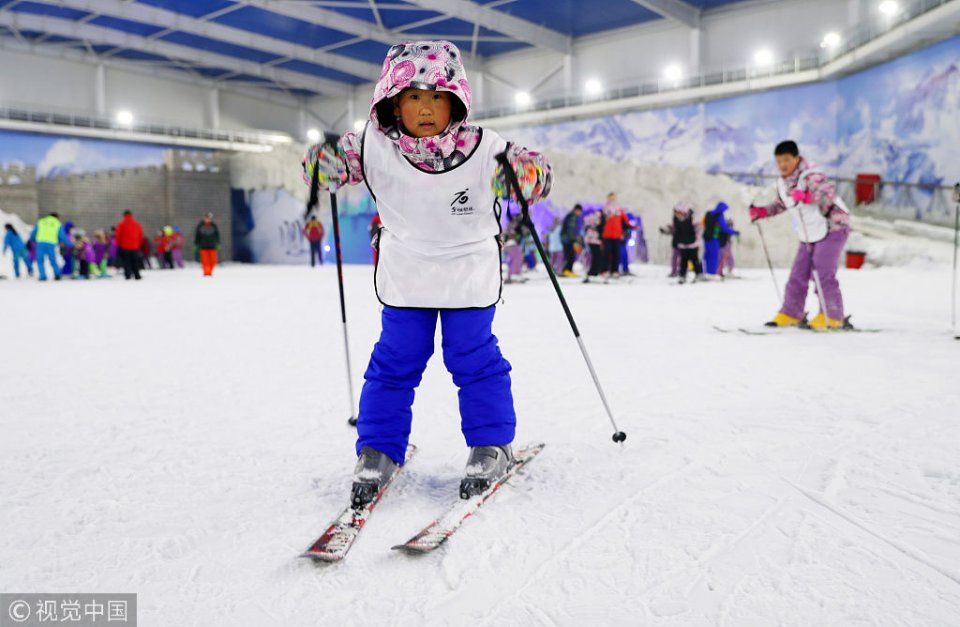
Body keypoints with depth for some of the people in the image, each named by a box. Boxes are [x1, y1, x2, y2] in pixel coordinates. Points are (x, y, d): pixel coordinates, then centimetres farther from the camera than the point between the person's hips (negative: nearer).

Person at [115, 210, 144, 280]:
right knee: (135, 262, 9)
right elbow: (141, 236, 10)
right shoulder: (137, 224, 6)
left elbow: (118, 235, -3)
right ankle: (137, 275, 6)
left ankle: (127, 275, -7)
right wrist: (138, 244, 19)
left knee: (126, 261, 1)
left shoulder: (122, 224, -5)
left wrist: (118, 244, 8)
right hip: (135, 247, 3)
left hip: (124, 246, -3)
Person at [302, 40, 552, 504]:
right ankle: (378, 451, 22)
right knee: (395, 362, 8)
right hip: (405, 279, 2)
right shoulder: (375, 147, -13)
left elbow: (533, 174, -8)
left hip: (470, 278, -1)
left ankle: (492, 445, 23)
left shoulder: (483, 150, -16)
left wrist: (525, 175, -32)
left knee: (474, 359, 5)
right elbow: (339, 160, 1)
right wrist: (324, 166, -22)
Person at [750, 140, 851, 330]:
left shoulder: (811, 175, -21)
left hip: (832, 227, -7)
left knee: (823, 273, -15)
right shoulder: (782, 183, 3)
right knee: (798, 274, 5)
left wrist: (806, 196, -51)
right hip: (809, 235, 8)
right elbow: (781, 205, 20)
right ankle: (791, 313, 13)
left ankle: (832, 316, -9)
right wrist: (761, 212, 5)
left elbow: (829, 193, -36)